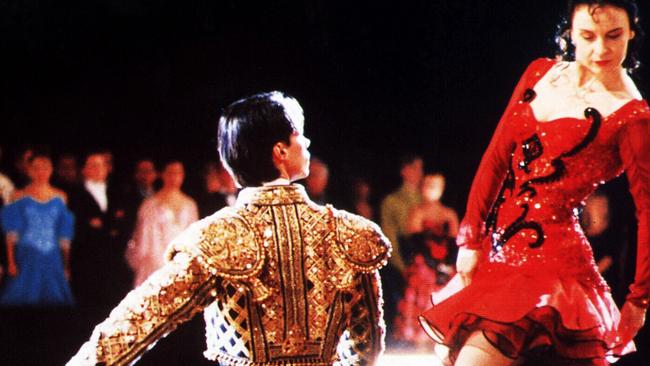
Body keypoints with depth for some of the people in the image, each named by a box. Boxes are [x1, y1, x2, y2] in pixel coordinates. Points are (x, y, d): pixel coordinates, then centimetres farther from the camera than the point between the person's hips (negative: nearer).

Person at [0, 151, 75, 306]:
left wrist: (66, 265, 6)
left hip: (52, 261, 2)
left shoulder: (60, 198, 8)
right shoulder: (19, 197, 2)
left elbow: (65, 236, 9)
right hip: (26, 261, -2)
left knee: (52, 299, -1)